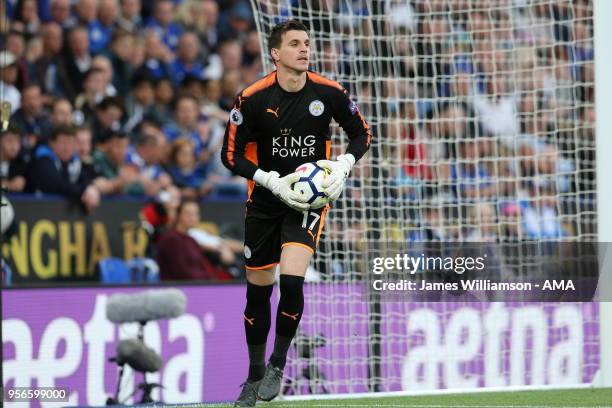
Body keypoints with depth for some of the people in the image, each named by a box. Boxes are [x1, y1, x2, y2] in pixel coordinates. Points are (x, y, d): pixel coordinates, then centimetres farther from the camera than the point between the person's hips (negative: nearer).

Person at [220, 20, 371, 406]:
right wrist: (273, 182, -18)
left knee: (292, 279, -21)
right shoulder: (253, 98, -12)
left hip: (310, 199, -1)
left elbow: (362, 134, 6)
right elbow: (232, 155, -6)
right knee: (258, 289, 8)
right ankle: (255, 376, 27)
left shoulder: (329, 93, -9)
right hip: (266, 199, 1)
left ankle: (278, 364, 0)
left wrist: (343, 166, -12)